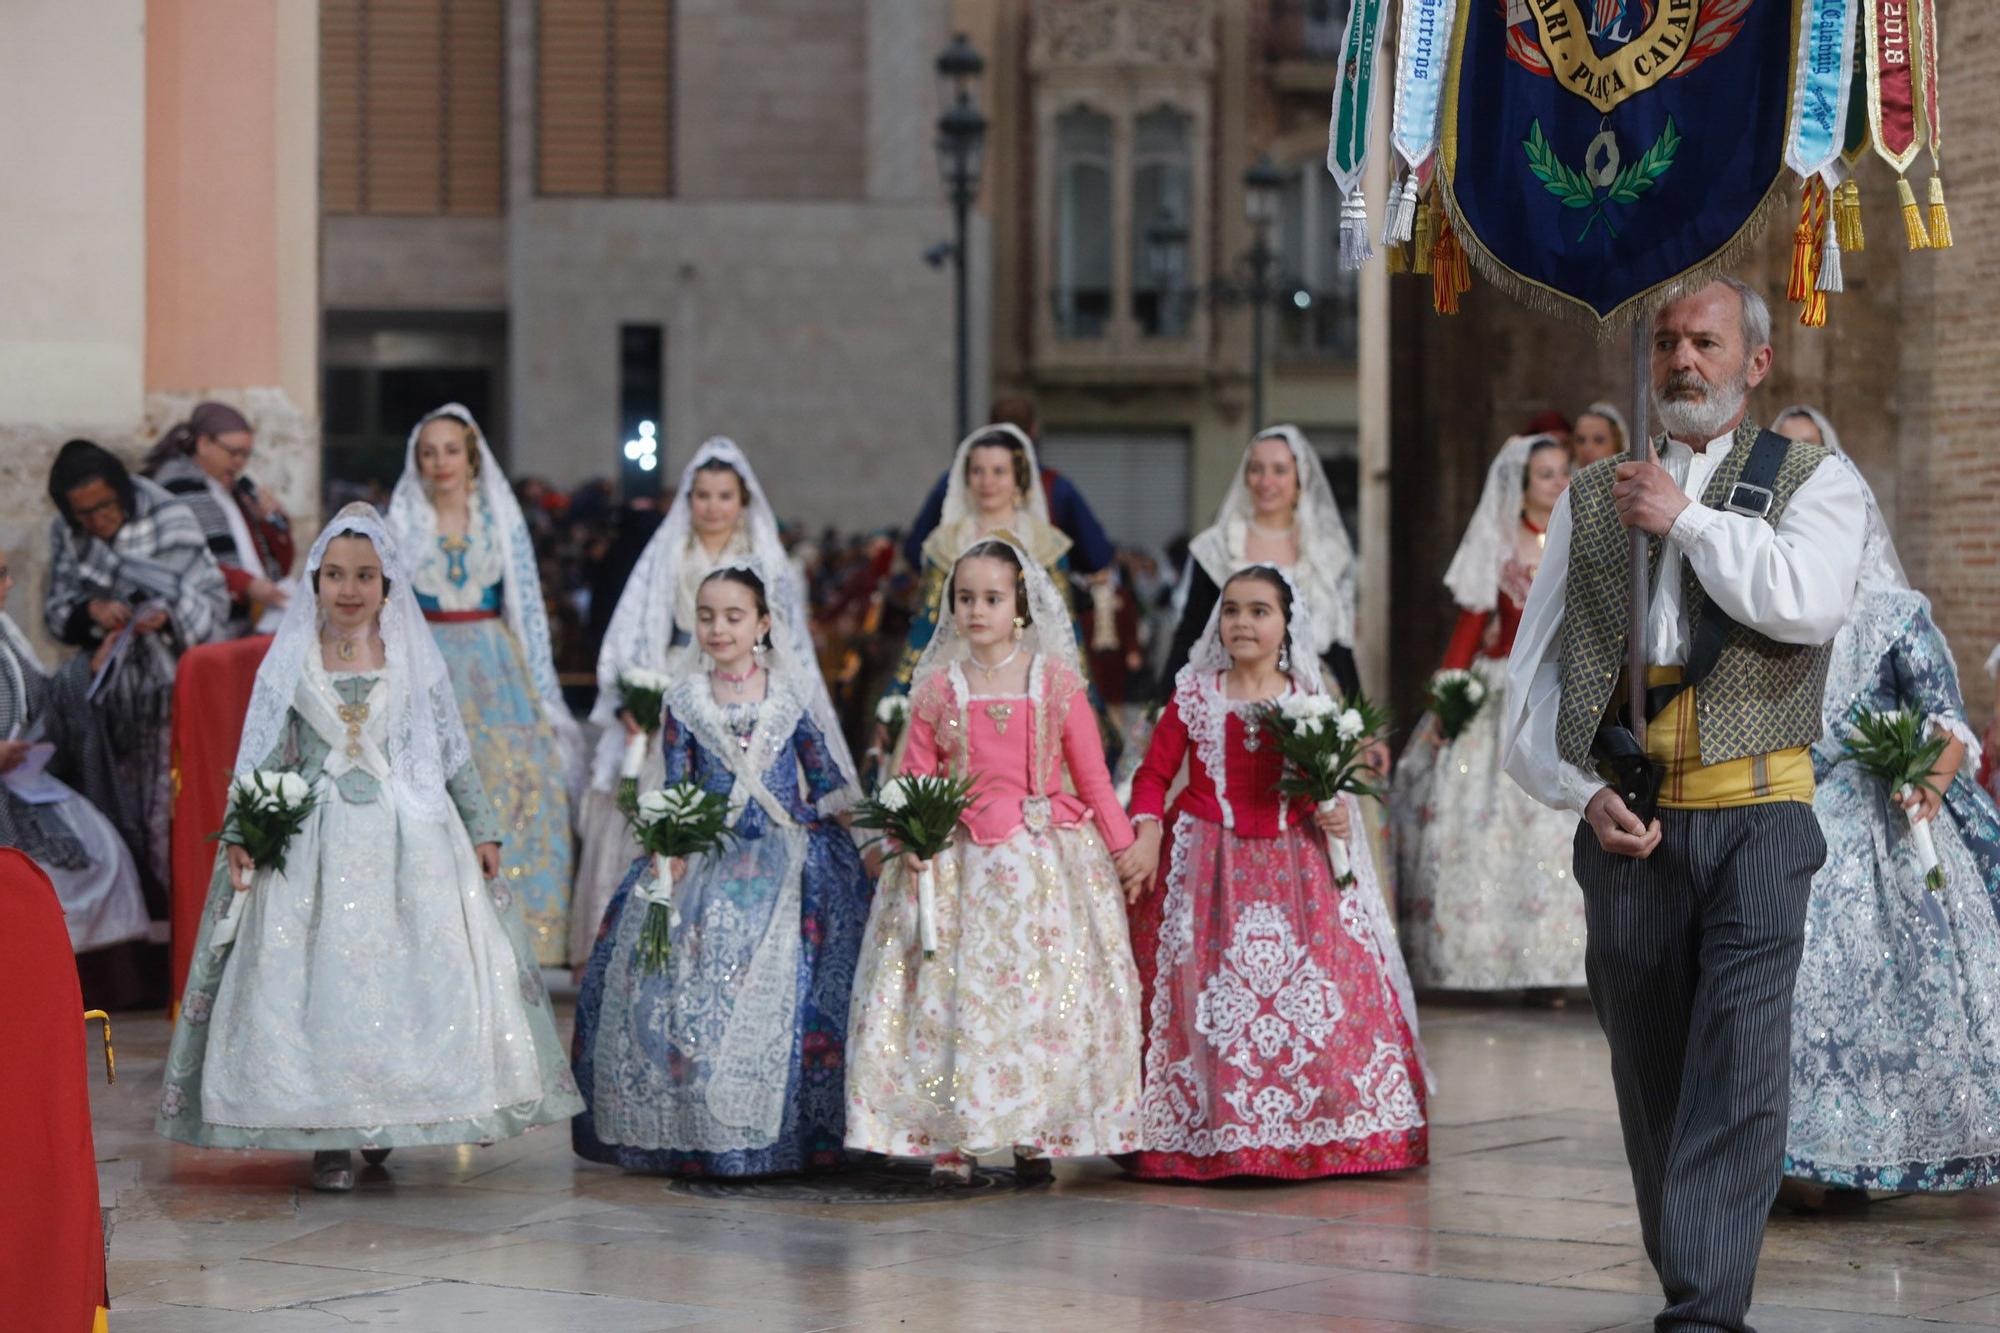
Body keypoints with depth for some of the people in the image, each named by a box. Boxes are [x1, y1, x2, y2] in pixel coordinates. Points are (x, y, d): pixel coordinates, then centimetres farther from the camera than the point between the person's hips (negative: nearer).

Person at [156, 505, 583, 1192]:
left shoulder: (415, 658, 7)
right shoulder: (291, 660, 6)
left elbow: (455, 754, 10)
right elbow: (262, 755, 5)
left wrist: (481, 830, 6)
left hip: (410, 838, 1)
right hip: (316, 841, -1)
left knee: (413, 976, -4)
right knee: (315, 978, -6)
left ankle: (390, 1121, 8)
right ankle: (329, 1137, -1)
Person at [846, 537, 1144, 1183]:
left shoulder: (1056, 680, 2)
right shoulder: (938, 687, 4)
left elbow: (1091, 775, 6)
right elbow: (917, 778, 5)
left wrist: (1123, 845, 5)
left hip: (1046, 856, 0)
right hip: (963, 860, 0)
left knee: (1049, 990, -1)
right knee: (956, 989, -3)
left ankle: (1036, 1132, 8)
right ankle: (953, 1137, 2)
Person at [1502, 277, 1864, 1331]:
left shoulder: (1810, 482, 9)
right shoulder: (1591, 497, 16)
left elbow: (1811, 602, -13)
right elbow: (1532, 672, 13)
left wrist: (1689, 520, -8)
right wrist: (1582, 792, -1)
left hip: (1755, 819, -3)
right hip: (1625, 827, 3)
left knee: (1737, 1068, -13)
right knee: (1649, 1075, 9)